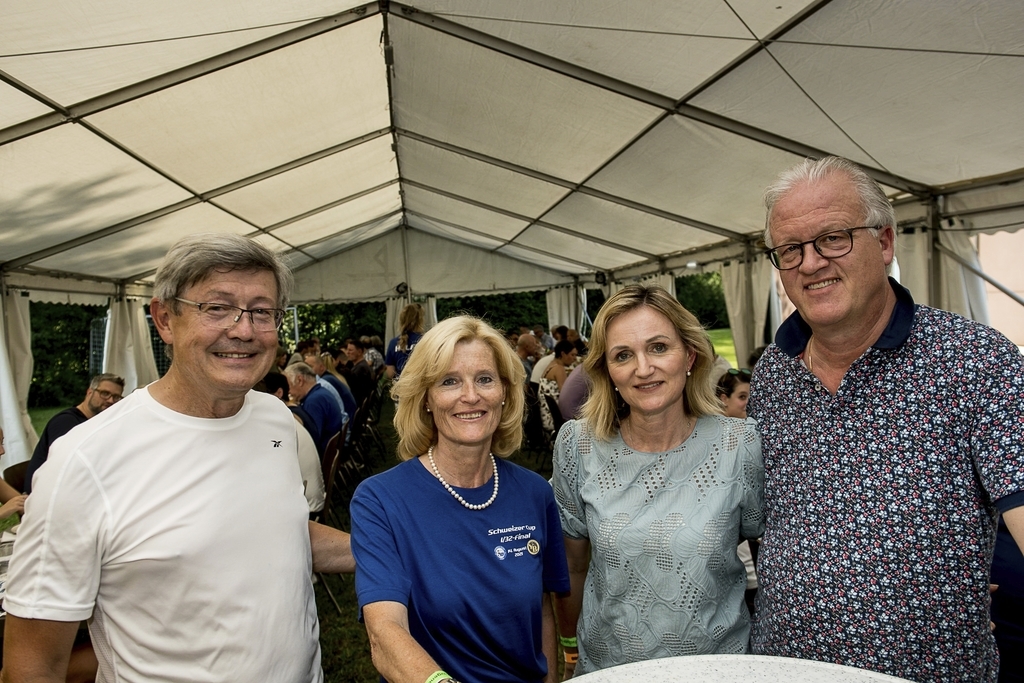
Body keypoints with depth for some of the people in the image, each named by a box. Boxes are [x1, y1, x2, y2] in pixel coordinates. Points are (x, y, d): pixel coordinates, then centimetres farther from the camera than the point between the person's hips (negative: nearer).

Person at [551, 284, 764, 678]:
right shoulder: (578, 445, -13)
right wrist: (571, 652, 8)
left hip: (719, 663, 0)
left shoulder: (740, 446, -16)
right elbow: (572, 566, -1)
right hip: (604, 665, 1)